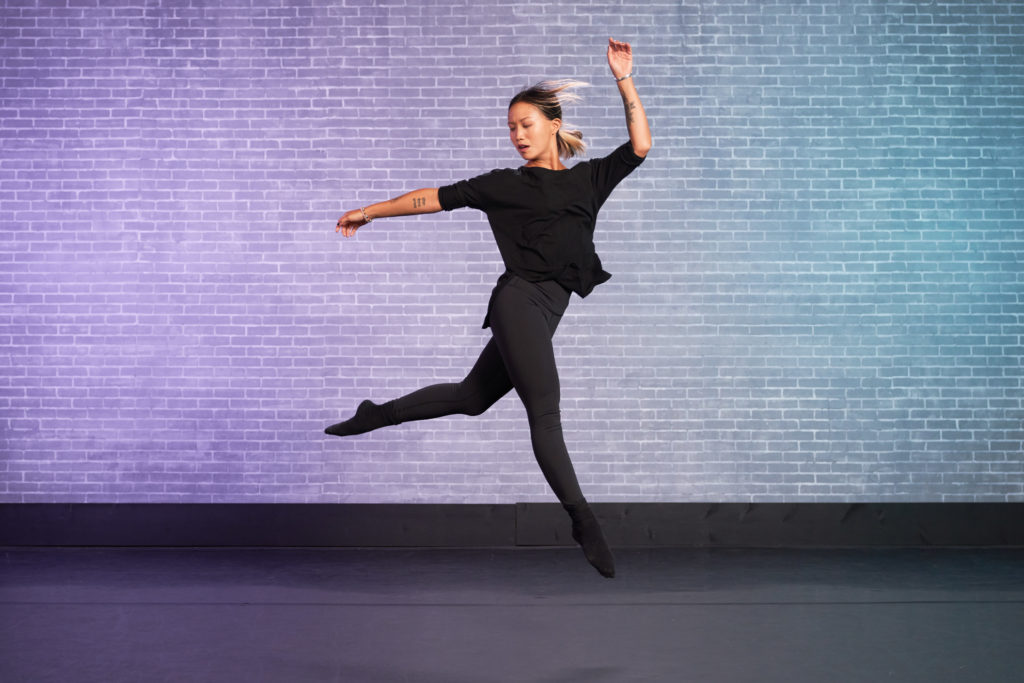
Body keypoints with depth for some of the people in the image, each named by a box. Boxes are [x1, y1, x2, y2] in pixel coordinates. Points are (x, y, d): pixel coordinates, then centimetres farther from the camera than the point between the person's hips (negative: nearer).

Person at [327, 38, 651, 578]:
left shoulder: (589, 179, 15)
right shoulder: (506, 184, 7)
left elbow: (639, 147, 3)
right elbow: (435, 198, 11)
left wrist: (624, 80, -3)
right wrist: (371, 211, 14)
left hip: (545, 312, 4)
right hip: (520, 300, -4)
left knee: (472, 397, 13)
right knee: (544, 411, -12)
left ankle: (376, 415, 31)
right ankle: (582, 520, -13)